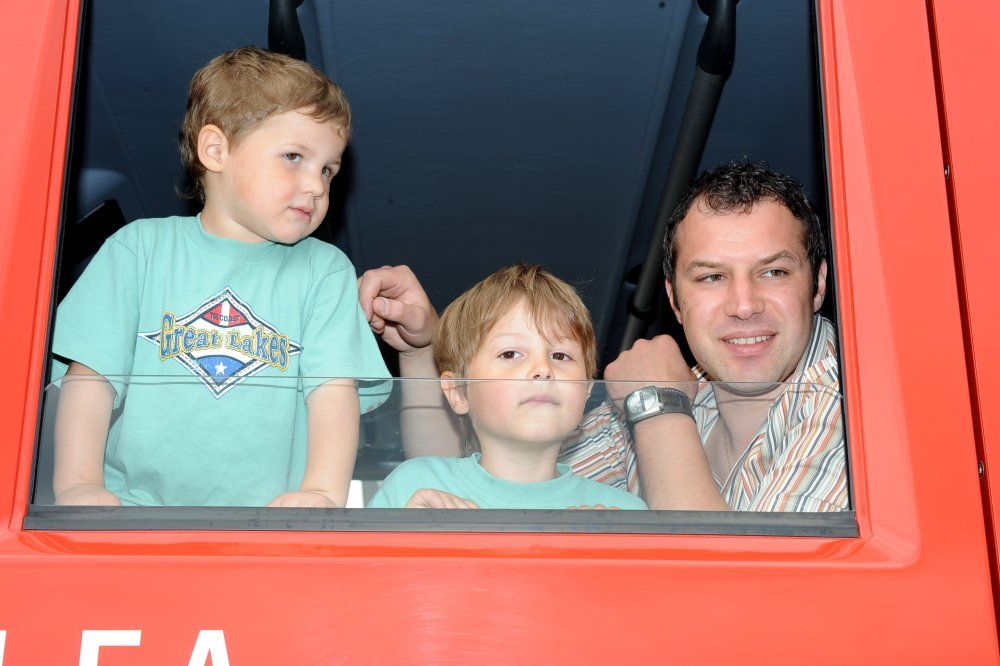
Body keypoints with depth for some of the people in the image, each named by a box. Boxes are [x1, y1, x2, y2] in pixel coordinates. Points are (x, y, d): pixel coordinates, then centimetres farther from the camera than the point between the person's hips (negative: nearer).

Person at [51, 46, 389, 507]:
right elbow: (92, 375, 3)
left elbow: (335, 388, -2)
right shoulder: (141, 247, 10)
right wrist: (78, 483, -13)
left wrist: (323, 491, -20)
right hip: (134, 504, 0)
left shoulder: (325, 270, 10)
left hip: (266, 515, 1)